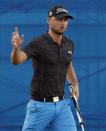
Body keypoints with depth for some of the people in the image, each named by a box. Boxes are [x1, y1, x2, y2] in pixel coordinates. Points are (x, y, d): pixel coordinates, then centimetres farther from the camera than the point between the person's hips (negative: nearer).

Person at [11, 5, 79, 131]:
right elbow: (16, 61, -31)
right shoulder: (37, 43, -14)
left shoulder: (69, 44, 6)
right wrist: (16, 47, -52)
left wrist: (75, 84, 14)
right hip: (40, 106, -5)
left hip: (62, 105, 5)